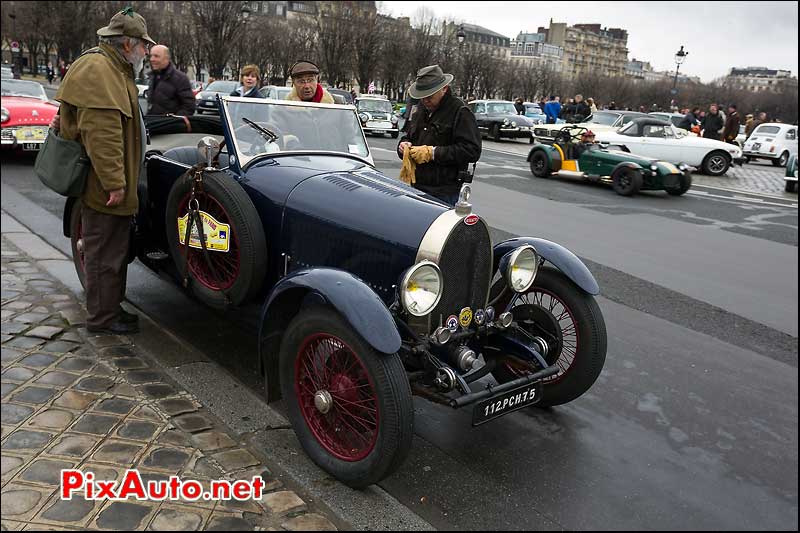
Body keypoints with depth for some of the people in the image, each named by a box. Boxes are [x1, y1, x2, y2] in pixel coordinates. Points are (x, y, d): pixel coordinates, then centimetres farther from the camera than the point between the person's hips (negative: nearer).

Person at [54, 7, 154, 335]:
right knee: (105, 254, -1)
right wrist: (114, 182, -26)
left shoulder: (112, 69, 18)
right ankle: (102, 319, 11)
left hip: (105, 184, 11)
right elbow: (101, 134, -25)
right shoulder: (97, 70, -17)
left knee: (111, 250, 17)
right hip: (103, 185, -11)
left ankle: (109, 310, 29)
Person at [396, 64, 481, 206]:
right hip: (417, 187, 7)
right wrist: (403, 146, 4)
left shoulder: (460, 113, -7)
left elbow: (472, 151, -17)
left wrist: (433, 153, -19)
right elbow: (408, 137, 30)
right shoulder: (421, 110, 17)